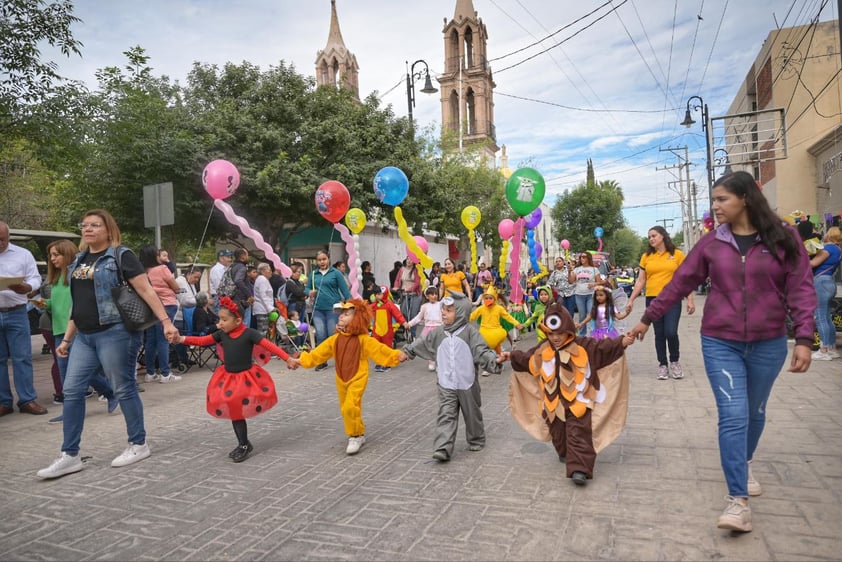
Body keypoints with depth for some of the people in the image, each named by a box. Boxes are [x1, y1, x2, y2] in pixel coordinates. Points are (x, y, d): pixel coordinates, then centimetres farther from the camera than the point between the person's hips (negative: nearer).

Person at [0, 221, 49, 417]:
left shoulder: (23, 254, 5)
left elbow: (35, 279, 3)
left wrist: (25, 288, -20)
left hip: (16, 314, -1)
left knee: (22, 358, 1)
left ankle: (27, 400, 6)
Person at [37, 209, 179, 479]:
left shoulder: (120, 255, -5)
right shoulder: (79, 261, 16)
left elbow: (146, 290, -11)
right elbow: (77, 304, 21)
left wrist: (165, 321, -19)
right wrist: (66, 338, 21)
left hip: (115, 333, -7)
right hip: (84, 336, 8)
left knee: (124, 389, 1)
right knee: (72, 391, 6)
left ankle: (139, 444, 16)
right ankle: (70, 456, 16)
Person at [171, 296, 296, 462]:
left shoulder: (249, 333, -16)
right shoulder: (221, 334, 0)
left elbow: (269, 346, -18)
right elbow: (202, 340, 2)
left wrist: (288, 359, -22)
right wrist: (181, 339, -12)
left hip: (246, 377, -6)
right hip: (228, 378, 6)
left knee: (239, 412, -2)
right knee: (234, 412, 12)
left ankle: (244, 445, 16)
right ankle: (243, 444, 27)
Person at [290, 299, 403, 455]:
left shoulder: (363, 339, -12)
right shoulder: (335, 339, 2)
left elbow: (379, 349, -16)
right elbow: (319, 352, 7)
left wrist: (396, 355, -27)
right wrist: (302, 360, 5)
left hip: (357, 379, -6)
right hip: (341, 380, 6)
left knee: (350, 407, -19)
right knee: (346, 409, 13)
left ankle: (355, 437, -1)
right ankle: (359, 434, 32)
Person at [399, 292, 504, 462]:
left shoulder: (470, 331, -10)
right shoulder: (438, 333, 1)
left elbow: (481, 351, -16)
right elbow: (422, 343, 16)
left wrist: (494, 360, -32)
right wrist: (407, 351, 22)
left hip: (467, 384, -2)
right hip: (446, 385, 2)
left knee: (472, 415, 16)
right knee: (446, 416, -6)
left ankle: (476, 440, 37)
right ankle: (442, 449, -10)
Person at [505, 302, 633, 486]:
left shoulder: (583, 346, -9)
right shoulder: (542, 350, 2)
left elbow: (603, 347, -17)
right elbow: (526, 359, 15)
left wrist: (622, 342, -30)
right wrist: (512, 356, 10)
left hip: (577, 401, -4)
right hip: (554, 403, 5)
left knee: (578, 434, -8)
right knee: (558, 433, 19)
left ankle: (579, 469, -10)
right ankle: (565, 454, 45)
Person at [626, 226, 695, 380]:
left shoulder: (677, 254, 1)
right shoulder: (646, 256, 6)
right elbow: (640, 281, 9)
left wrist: (690, 300, -3)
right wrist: (631, 299, 5)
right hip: (652, 299, 2)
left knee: (671, 332, -9)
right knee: (659, 334, 7)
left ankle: (674, 362, 16)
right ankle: (663, 365, 19)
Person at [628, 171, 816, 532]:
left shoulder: (783, 238, -3)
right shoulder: (711, 243, 0)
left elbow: (801, 289, -4)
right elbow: (680, 283, 5)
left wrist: (804, 338, -12)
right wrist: (648, 318, 7)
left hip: (768, 343, 1)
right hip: (720, 343, 0)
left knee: (755, 411, 18)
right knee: (733, 416, -7)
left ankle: (745, 463, 45)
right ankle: (738, 500, -2)